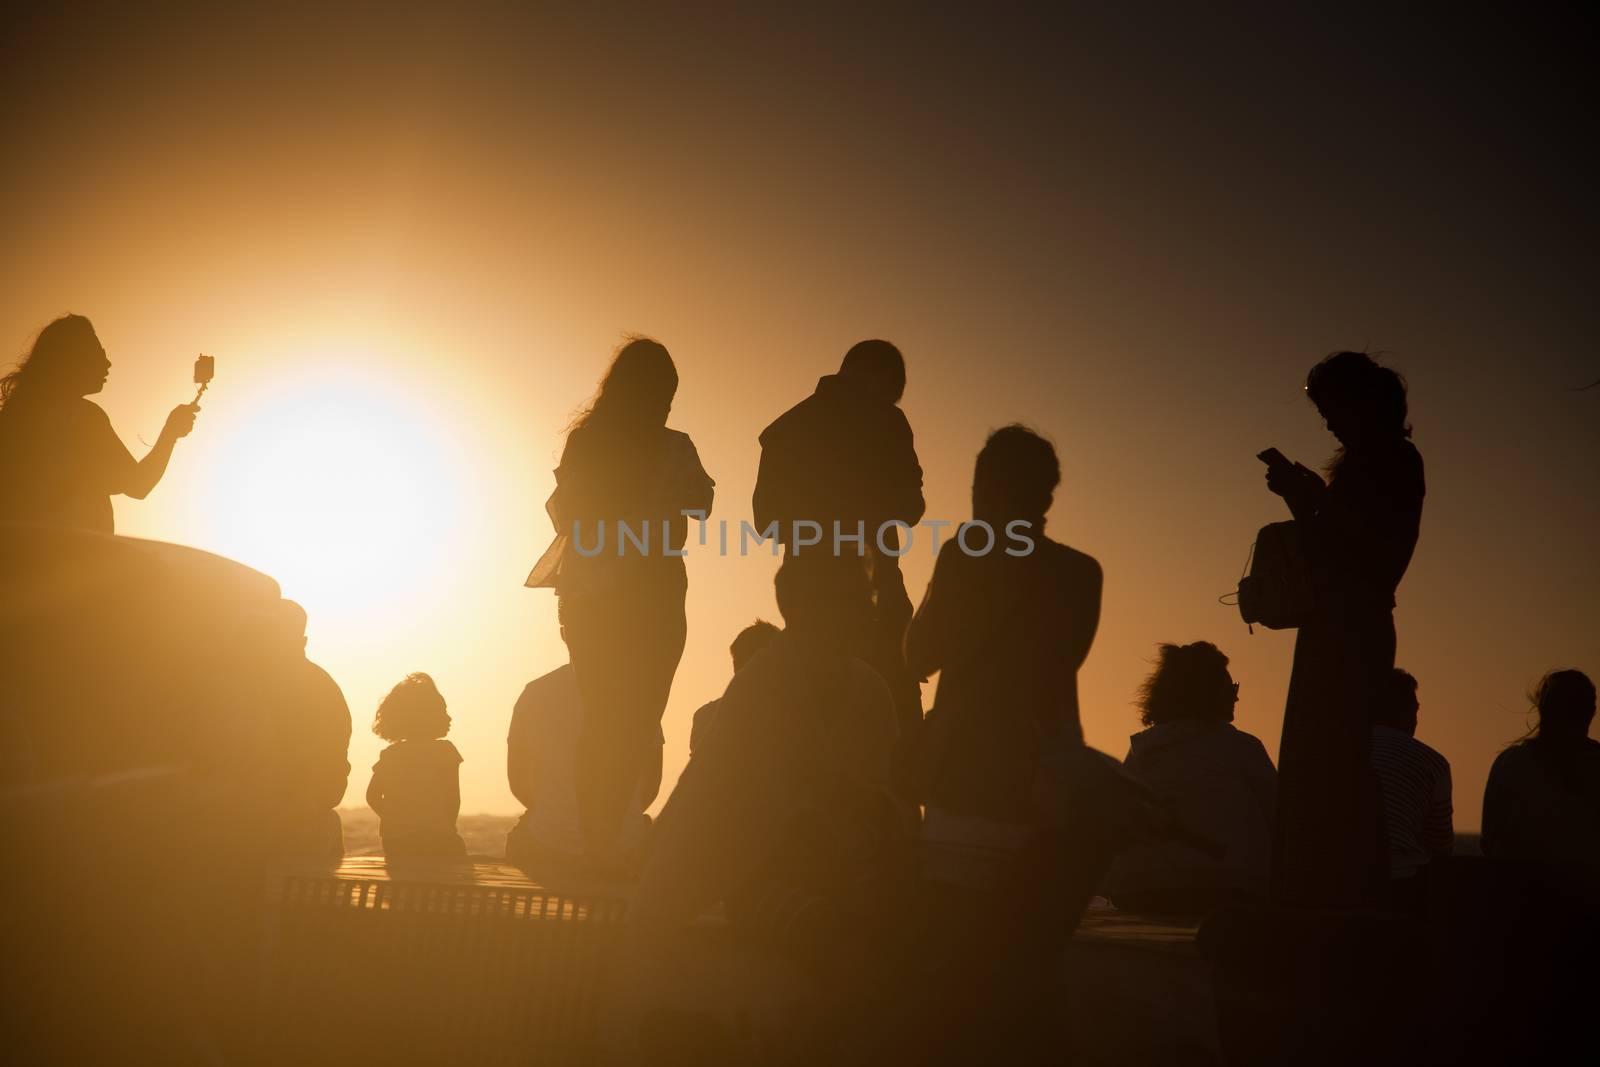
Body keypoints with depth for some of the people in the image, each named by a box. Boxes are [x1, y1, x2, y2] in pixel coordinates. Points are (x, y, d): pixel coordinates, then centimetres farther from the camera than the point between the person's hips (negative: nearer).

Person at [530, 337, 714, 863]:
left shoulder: (582, 442, 1)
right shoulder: (672, 448, -11)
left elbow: (561, 513, 12)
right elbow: (700, 505, 3)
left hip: (586, 600, 4)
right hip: (649, 600, -4)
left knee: (597, 720, 14)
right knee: (635, 723, 1)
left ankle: (593, 839, 15)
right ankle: (608, 837, -7)